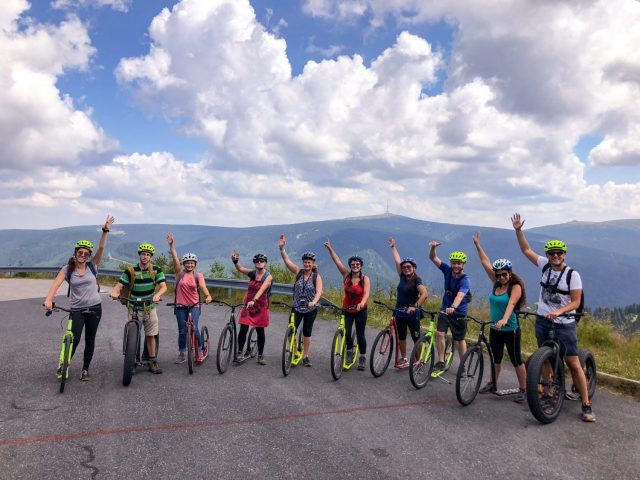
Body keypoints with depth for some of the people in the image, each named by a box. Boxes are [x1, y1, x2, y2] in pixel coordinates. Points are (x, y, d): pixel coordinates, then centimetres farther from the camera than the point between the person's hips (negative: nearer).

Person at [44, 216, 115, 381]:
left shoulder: (92, 266, -1)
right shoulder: (67, 269, -3)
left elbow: (101, 248, -12)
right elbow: (56, 284, -17)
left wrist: (105, 230, -23)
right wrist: (48, 299, -35)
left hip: (94, 308, 1)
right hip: (77, 309, -1)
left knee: (90, 340, 8)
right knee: (74, 339, -11)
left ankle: (85, 370, 22)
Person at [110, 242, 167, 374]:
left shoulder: (156, 270, -5)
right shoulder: (130, 271, -7)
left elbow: (163, 286, -14)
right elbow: (119, 285, -9)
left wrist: (158, 294, -35)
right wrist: (115, 293, -31)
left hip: (150, 307, 1)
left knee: (151, 335, 6)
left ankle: (153, 362, 15)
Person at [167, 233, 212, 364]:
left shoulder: (198, 275, -2)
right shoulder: (180, 272, 0)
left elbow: (203, 287, -18)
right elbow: (175, 258, -12)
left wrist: (208, 296, -39)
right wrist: (171, 245, -24)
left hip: (194, 305, -1)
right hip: (181, 306, 2)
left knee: (194, 328, -17)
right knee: (182, 331, 7)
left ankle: (200, 349, 5)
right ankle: (181, 355, 21)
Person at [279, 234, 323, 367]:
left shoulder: (317, 277, -7)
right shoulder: (298, 272, -2)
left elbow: (319, 292, -19)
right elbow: (287, 260, -10)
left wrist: (313, 302, -38)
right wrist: (281, 247, -23)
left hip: (311, 309, -2)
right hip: (297, 307, 2)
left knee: (307, 333, 6)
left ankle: (305, 356, 21)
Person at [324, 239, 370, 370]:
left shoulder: (365, 279, -9)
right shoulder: (346, 275, -3)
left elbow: (366, 293, -22)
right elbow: (337, 261, -8)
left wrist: (362, 303, -42)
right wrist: (330, 248, -15)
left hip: (360, 310, -2)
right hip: (347, 310, 2)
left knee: (360, 334, 2)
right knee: (347, 332, -5)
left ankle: (362, 357, 20)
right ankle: (349, 351, 24)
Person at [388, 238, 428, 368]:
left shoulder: (417, 280, -14)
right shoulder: (402, 277, 3)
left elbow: (424, 294, -29)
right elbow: (397, 261, 11)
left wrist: (415, 306, -36)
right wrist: (393, 247, 18)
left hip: (412, 314, -7)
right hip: (399, 313, 7)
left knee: (416, 338, 2)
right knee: (401, 337, 15)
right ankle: (404, 359, 27)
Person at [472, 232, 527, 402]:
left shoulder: (516, 287, -13)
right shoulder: (496, 283, 3)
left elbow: (511, 304, -30)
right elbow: (486, 263, 5)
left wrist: (504, 319, -47)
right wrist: (477, 245, 4)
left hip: (510, 330, -6)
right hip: (494, 329, 6)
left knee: (516, 360, 3)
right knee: (496, 358, 18)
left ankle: (523, 390, 13)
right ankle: (493, 384, 32)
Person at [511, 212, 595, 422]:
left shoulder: (572, 274, -12)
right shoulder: (545, 266, 0)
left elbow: (576, 302, -14)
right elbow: (526, 250, 5)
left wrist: (559, 311, -31)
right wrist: (518, 230, -5)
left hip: (564, 324, -4)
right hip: (543, 321, 5)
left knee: (573, 363, -4)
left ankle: (586, 405, 3)